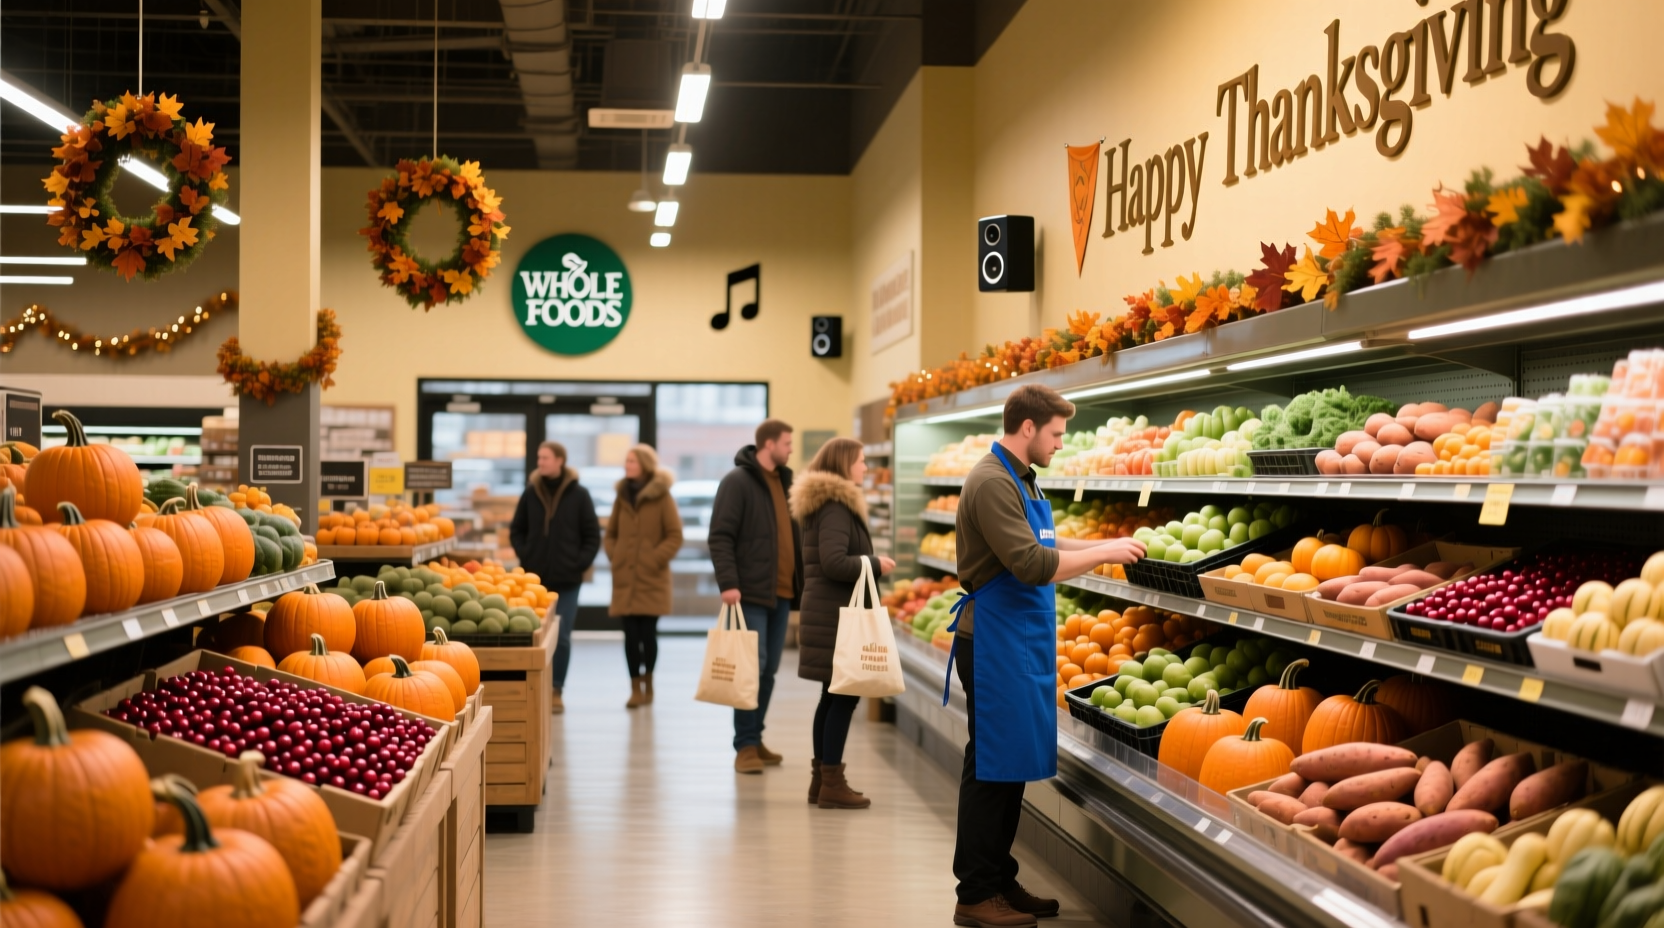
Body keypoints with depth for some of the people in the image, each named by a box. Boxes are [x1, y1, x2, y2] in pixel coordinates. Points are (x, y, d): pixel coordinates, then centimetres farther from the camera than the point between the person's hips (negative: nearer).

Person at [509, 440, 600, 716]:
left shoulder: (579, 495, -1)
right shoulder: (531, 493, 4)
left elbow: (592, 535, 3)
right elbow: (516, 530, 13)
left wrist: (580, 562, -6)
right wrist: (524, 556, 1)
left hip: (566, 579, -1)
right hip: (534, 577, 2)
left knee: (562, 637, 0)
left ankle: (556, 692, 9)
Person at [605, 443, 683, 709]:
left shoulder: (661, 497, -4)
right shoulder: (622, 496, 10)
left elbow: (675, 536, -5)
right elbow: (610, 533, 19)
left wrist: (656, 558, -13)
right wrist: (613, 555, 3)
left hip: (652, 578, -4)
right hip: (624, 577, 4)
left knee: (648, 633, -1)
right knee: (630, 634, 1)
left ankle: (648, 683, 15)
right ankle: (635, 688, 7)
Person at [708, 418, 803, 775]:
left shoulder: (784, 481, 15)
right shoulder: (737, 482, -8)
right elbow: (720, 537, -13)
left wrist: (801, 583, 15)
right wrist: (728, 583, -21)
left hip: (781, 592, 7)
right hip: (750, 593, -7)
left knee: (769, 670, 10)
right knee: (751, 668, -7)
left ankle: (755, 739, 19)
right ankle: (745, 745, -1)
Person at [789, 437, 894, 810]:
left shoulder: (824, 505, 16)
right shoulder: (836, 508, -15)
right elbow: (834, 563, -24)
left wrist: (869, 564, 15)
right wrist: (876, 565, -12)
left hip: (827, 614, 10)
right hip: (837, 616, -10)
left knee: (833, 697, 14)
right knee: (845, 696, -6)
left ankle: (821, 778, 20)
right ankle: (831, 783, -2)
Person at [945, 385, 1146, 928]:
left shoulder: (1018, 480, 14)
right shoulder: (993, 482, -18)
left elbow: (1039, 544, 25)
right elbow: (1033, 566, -25)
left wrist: (1103, 545, 14)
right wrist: (1104, 554, -16)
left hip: (1022, 642, 10)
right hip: (996, 643, -10)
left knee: (1009, 766, 14)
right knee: (991, 767, -4)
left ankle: (1001, 881, 22)